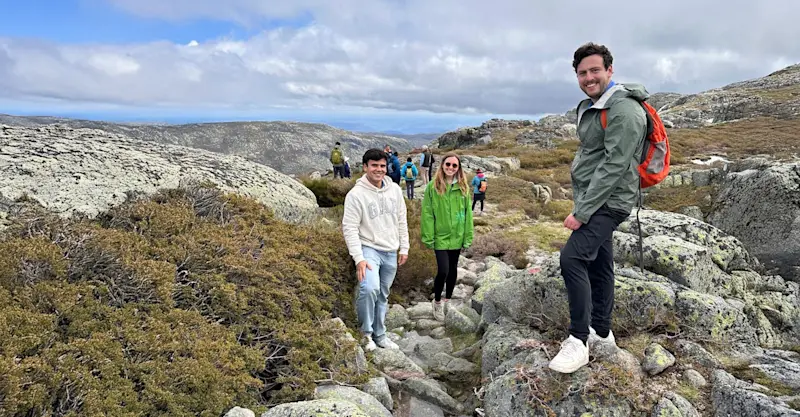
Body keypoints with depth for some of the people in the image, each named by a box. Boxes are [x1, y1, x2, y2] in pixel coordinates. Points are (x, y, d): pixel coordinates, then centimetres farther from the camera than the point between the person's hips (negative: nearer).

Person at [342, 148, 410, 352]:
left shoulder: (395, 190, 3)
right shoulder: (356, 194, -13)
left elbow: (402, 221, 11)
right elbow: (350, 228, -15)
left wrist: (404, 248, 9)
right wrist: (358, 258, -21)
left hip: (390, 252, 5)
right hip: (369, 249, -5)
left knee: (383, 295, 14)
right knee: (370, 288, -26)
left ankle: (379, 335, 29)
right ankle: (366, 332, -3)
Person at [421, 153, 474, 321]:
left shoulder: (463, 187, 0)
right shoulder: (433, 186, -9)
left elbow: (467, 213, 3)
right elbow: (427, 213, -8)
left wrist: (468, 237, 2)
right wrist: (428, 237, -10)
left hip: (457, 237, 4)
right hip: (440, 237, -3)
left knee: (453, 269, 15)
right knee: (443, 271, -10)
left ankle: (448, 300, 36)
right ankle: (437, 301, 16)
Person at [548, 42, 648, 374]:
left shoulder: (624, 110, -17)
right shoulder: (589, 107, 14)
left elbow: (614, 166, -23)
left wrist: (581, 212, -23)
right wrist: (581, 205, 17)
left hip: (608, 202, -10)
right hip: (592, 200, 10)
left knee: (572, 257, -22)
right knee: (598, 264, 15)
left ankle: (579, 340, -14)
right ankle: (601, 332, 27)